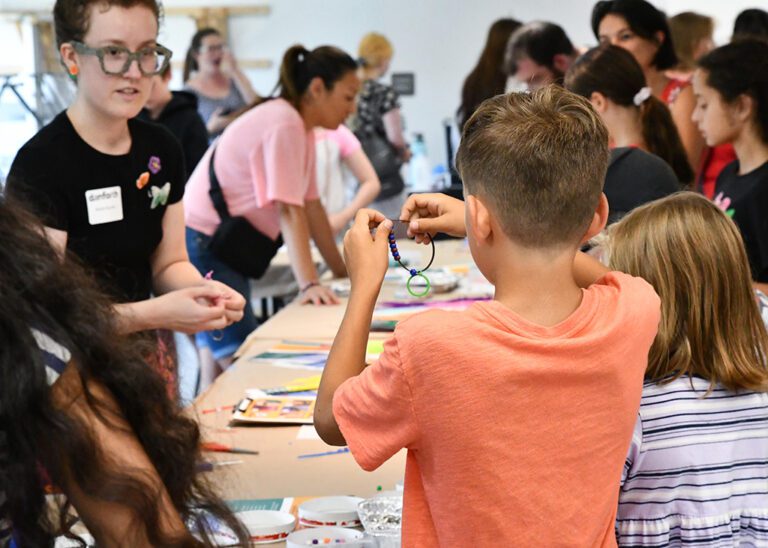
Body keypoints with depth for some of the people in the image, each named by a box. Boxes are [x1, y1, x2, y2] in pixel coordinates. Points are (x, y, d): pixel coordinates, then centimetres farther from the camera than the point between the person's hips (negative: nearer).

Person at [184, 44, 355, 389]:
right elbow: (289, 211, -27)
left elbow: (311, 205, 12)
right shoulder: (284, 125, -19)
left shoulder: (303, 127, 11)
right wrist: (309, 284, -32)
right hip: (202, 243, -11)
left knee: (217, 375, 10)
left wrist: (342, 272, 11)